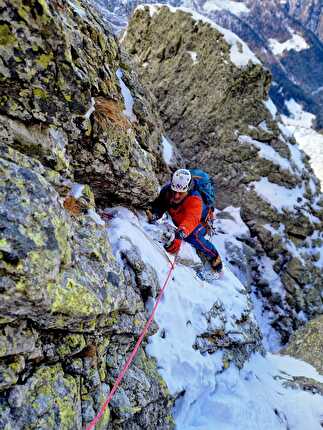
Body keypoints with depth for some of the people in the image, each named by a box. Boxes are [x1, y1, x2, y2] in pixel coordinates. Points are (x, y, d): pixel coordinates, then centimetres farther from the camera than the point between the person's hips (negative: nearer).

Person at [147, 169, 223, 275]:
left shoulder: (195, 199, -43)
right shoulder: (167, 190, -27)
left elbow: (191, 220, -60)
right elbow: (159, 204, -27)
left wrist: (180, 235, -78)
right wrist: (153, 214, -51)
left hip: (200, 221, -6)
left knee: (193, 237, -30)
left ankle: (214, 258, -10)